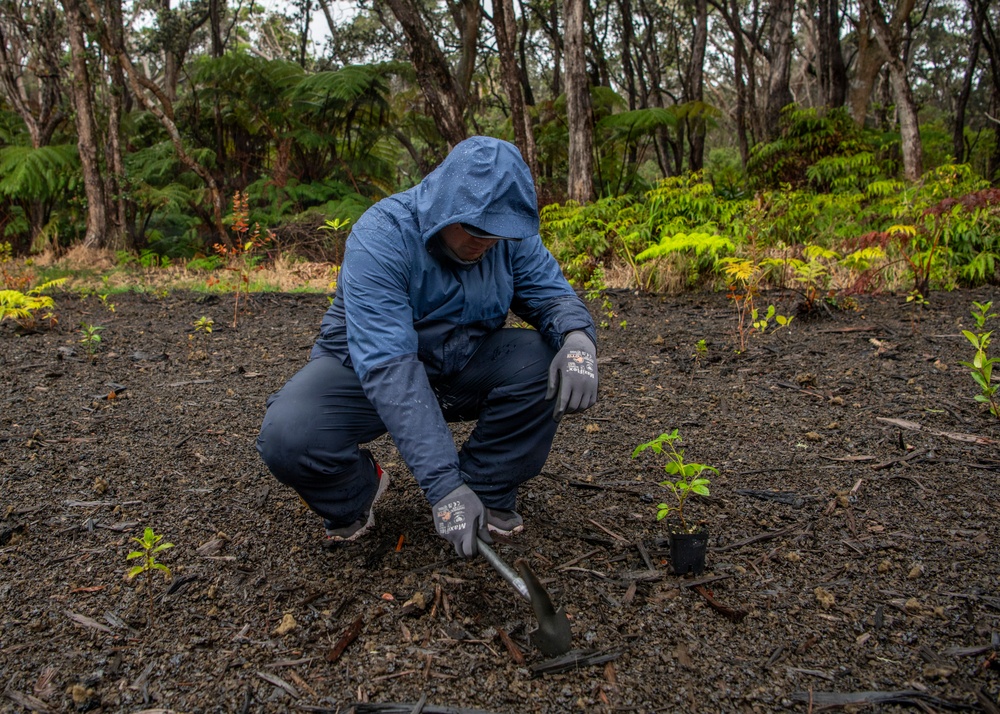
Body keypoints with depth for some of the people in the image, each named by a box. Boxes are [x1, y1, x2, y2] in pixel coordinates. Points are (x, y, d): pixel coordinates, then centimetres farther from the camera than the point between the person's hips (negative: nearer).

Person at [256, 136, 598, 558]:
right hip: (364, 370, -4)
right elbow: (388, 367, -38)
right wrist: (443, 485, -44)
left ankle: (489, 491, -3)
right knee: (287, 437, -32)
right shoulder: (381, 237, -30)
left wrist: (578, 338, -35)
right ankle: (356, 493, 4)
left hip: (462, 366, 4)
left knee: (547, 360, -24)